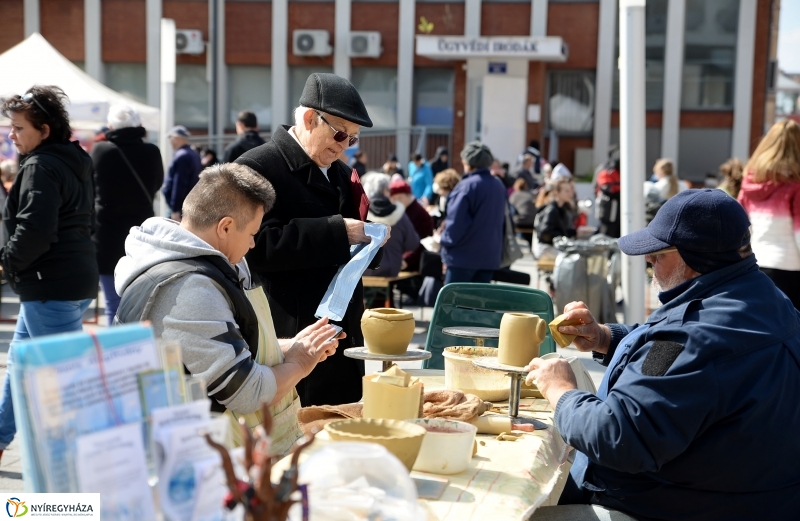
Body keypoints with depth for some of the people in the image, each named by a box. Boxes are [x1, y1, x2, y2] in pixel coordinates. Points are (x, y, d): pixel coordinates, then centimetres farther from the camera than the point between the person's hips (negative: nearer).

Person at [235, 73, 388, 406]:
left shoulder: (341, 174, 18)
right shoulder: (257, 168, -8)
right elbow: (260, 246, -22)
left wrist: (370, 240, 1)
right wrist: (336, 231, -22)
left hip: (344, 338, 8)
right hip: (292, 339, -8)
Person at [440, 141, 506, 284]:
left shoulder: (466, 186, -13)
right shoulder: (499, 186, 10)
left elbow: (456, 222, -17)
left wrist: (446, 241, -2)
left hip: (463, 256, -7)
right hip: (490, 256, 7)